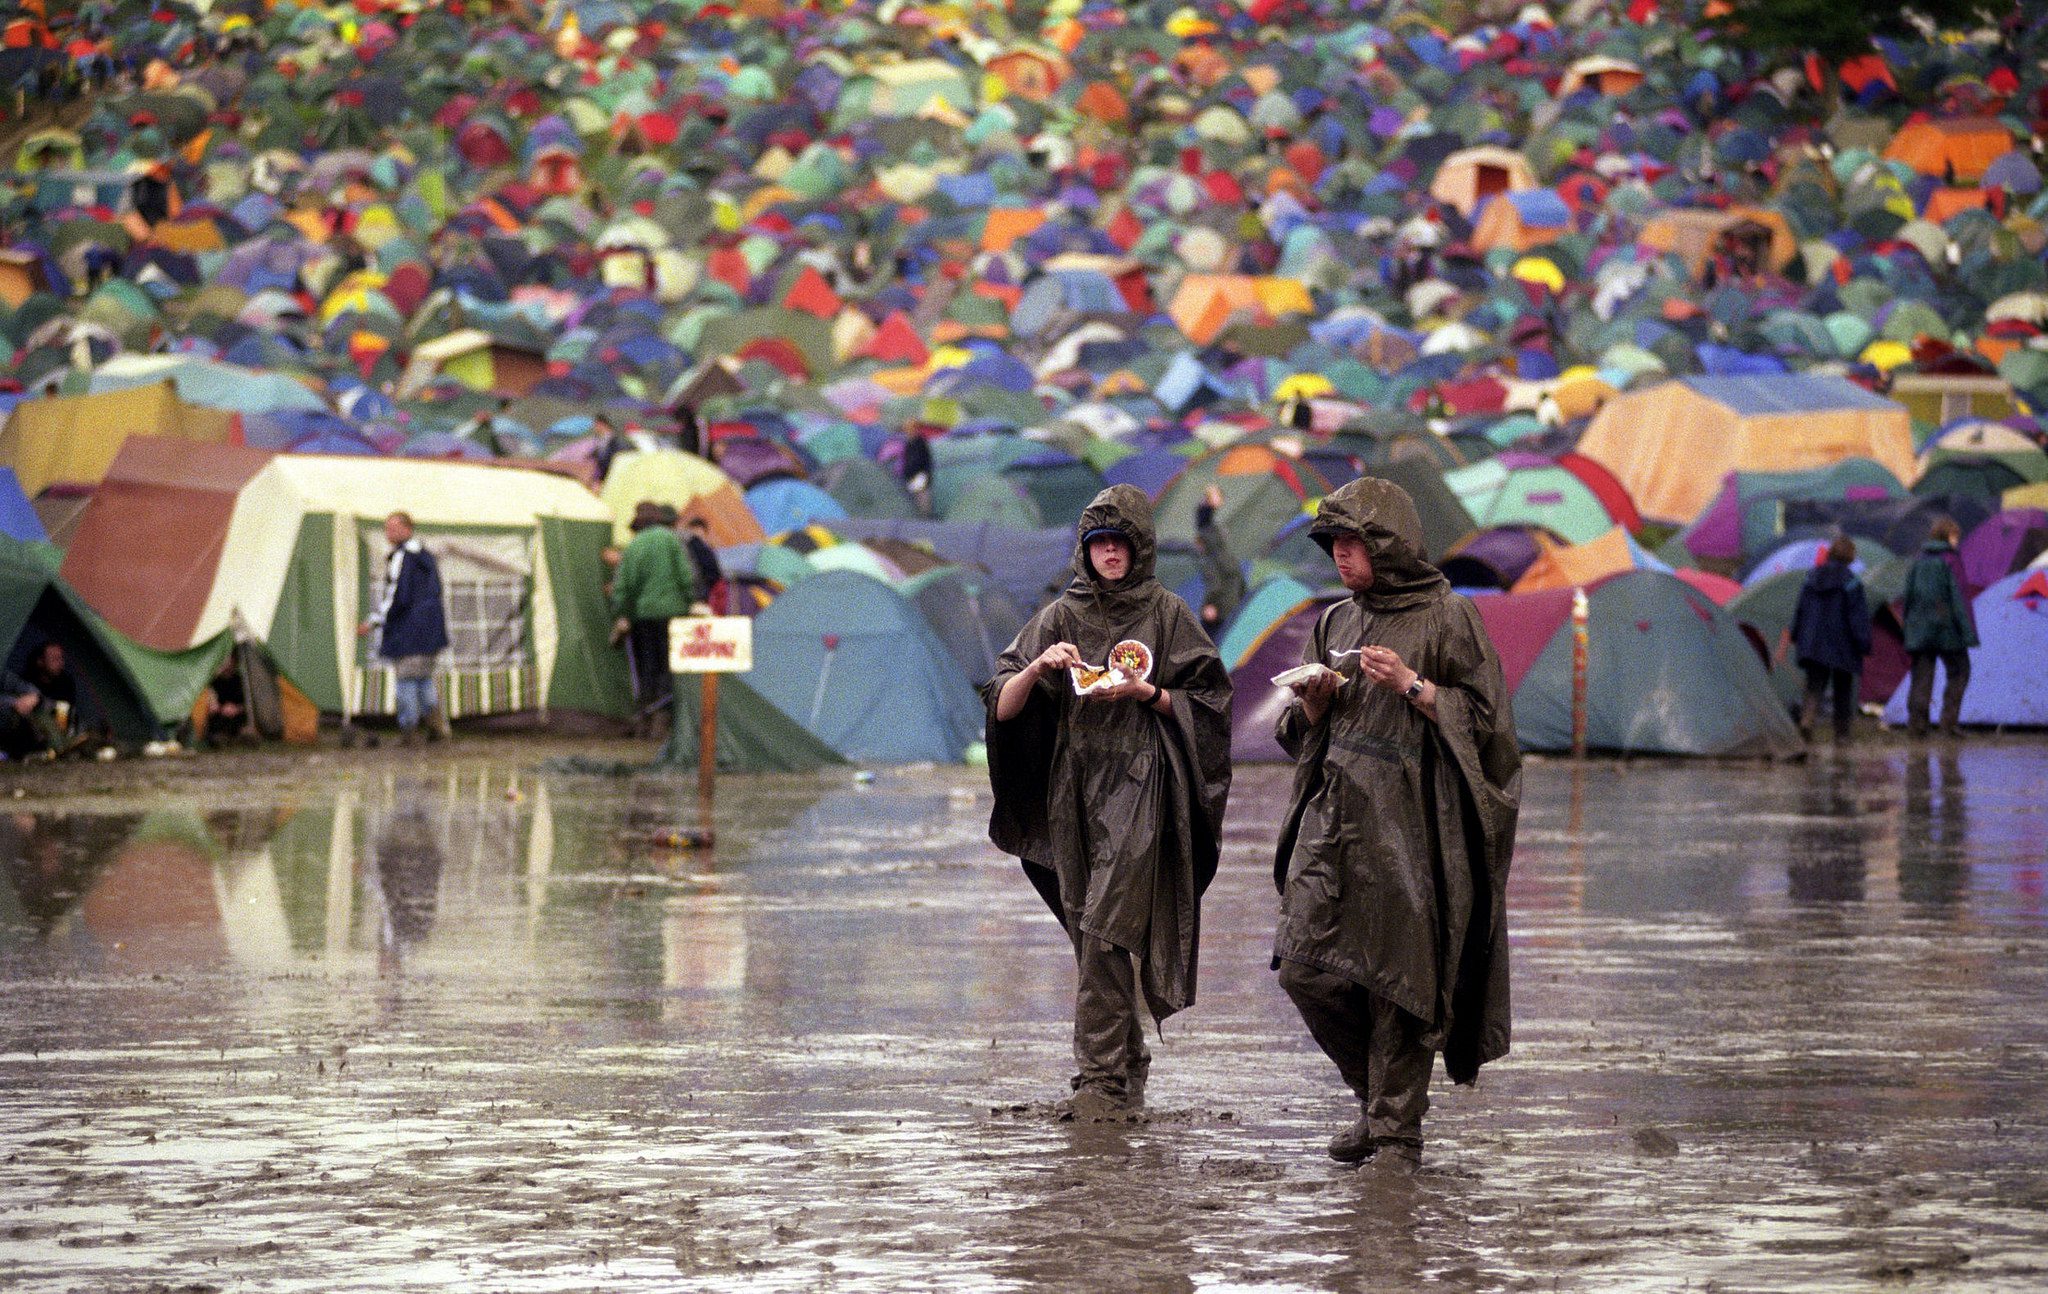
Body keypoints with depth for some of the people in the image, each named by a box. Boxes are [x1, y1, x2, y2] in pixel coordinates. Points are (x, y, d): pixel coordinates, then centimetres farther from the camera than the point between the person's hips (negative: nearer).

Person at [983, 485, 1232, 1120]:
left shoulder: (1167, 615, 3)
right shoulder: (1062, 617, 9)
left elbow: (1205, 703, 4)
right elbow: (1003, 708, 4)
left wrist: (1147, 693, -11)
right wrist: (1036, 669, -14)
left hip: (1137, 786, -4)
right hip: (1072, 786, 4)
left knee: (1107, 928, -15)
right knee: (1093, 934, 6)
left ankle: (1102, 1078, -16)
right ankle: (1127, 1069, 17)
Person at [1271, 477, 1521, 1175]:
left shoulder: (1447, 619, -2)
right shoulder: (1335, 623, 15)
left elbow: (1485, 721, -4)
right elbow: (1300, 730, 20)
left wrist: (1412, 686, -14)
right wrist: (1315, 699, -1)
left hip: (1407, 823, -6)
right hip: (1332, 813, 6)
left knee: (1397, 978, -6)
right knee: (1305, 965, -2)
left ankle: (1397, 1130, 4)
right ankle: (1381, 1095, 17)